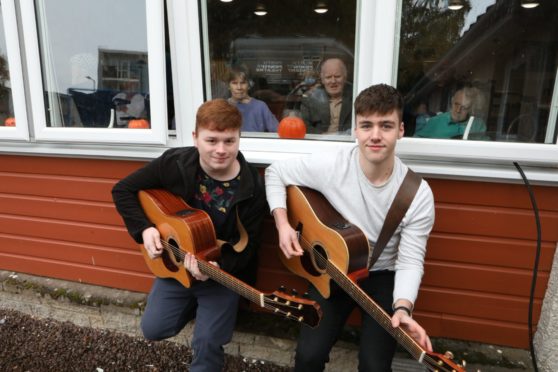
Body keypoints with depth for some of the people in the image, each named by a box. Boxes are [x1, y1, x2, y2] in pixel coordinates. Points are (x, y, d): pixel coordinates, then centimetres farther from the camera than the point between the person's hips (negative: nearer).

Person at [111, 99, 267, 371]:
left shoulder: (252, 187, -21)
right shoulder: (174, 163, -17)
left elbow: (246, 246, -15)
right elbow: (123, 190, -5)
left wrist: (216, 267, -33)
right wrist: (144, 229, -18)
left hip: (225, 272, -2)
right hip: (176, 265, 3)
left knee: (208, 342, -9)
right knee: (153, 328, 5)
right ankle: (192, 304, 32)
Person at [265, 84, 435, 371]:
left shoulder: (418, 194, -18)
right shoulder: (329, 165, -19)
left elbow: (410, 261, -13)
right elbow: (275, 173, -5)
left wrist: (402, 308, -31)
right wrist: (283, 224, -15)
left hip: (383, 276, 0)